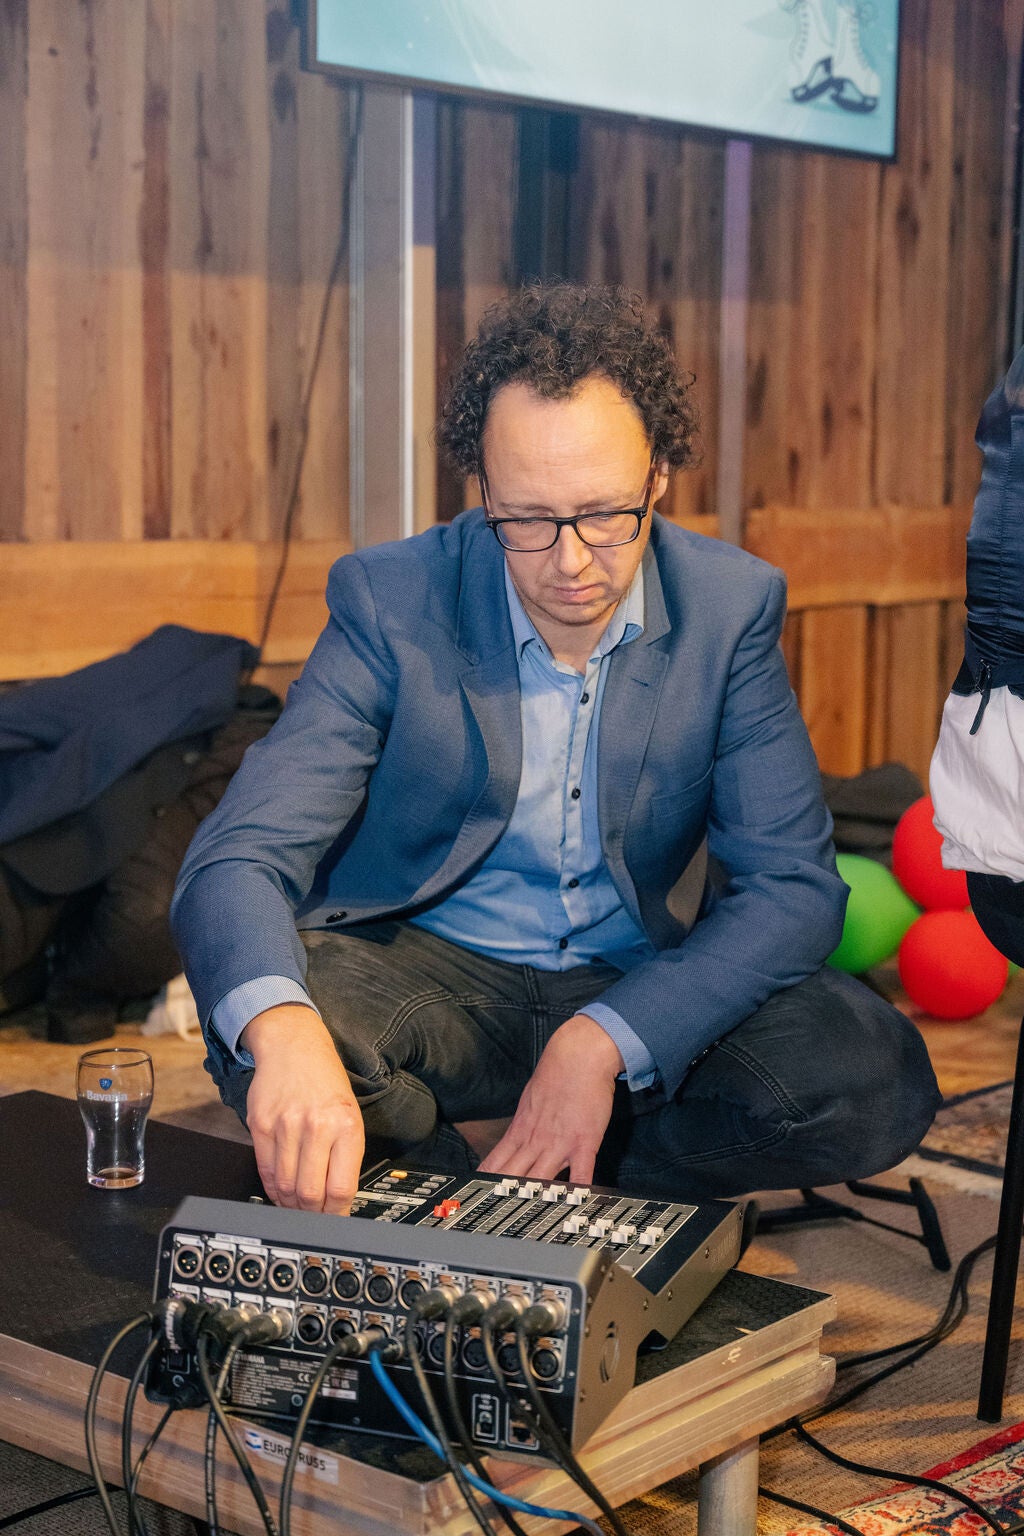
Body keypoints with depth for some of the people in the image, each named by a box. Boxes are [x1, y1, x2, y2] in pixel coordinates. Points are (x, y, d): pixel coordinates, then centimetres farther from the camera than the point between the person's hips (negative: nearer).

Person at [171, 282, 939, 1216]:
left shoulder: (732, 605, -9)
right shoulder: (389, 602, -13)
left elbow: (794, 885, -12)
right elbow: (238, 858, -22)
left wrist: (604, 1041, -28)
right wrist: (283, 1030, -47)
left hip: (641, 991, 2)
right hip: (433, 979, -1)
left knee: (875, 1078, -26)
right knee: (267, 1028, -34)